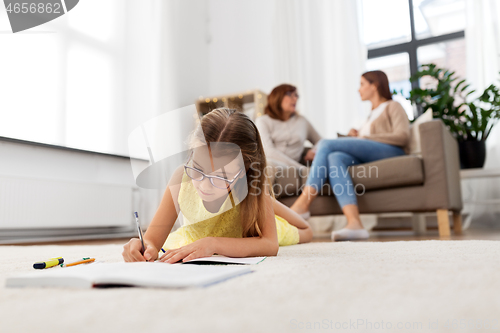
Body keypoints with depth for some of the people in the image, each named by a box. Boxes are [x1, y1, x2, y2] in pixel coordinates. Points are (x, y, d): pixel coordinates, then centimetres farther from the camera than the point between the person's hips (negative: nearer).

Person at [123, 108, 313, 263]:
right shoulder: (182, 179, -39)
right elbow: (153, 239, -36)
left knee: (303, 233, 23)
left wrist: (213, 244, -61)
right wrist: (146, 248, -61)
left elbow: (270, 245, -48)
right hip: (195, 237, 0)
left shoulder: (252, 182, -41)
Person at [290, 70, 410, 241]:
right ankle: (354, 224, -45)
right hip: (367, 157, 6)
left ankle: (302, 205, -29)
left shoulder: (393, 107, 18)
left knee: (326, 144, -21)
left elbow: (402, 137, -2)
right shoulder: (372, 114, 41)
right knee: (335, 158, -28)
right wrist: (355, 135, 8)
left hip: (389, 151, -6)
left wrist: (365, 137, -5)